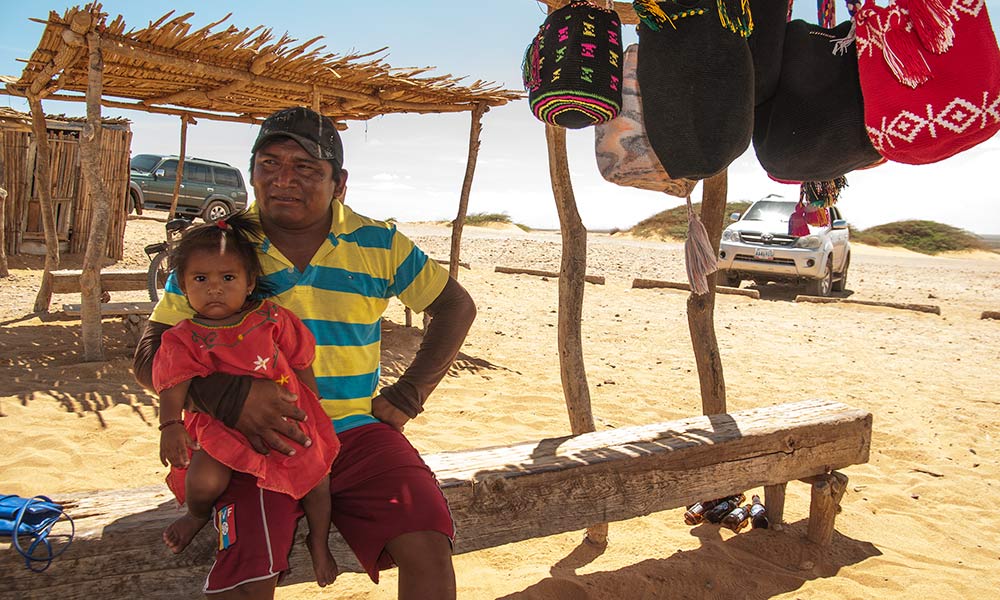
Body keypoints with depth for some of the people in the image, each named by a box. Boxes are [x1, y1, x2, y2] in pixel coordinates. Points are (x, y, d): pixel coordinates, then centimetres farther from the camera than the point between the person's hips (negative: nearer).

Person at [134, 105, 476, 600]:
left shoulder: (378, 244, 4)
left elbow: (456, 306, 15)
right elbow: (150, 355, -1)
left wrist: (408, 394, 5)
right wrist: (229, 397, -21)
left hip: (356, 430, 2)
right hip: (257, 439, -1)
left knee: (428, 547, -19)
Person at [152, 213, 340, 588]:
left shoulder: (270, 318, -3)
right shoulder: (184, 338, -6)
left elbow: (301, 364, 5)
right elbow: (175, 382, -17)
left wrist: (312, 405, 8)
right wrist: (170, 424, -33)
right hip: (224, 424, -2)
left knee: (315, 473, -3)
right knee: (203, 480, -24)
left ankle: (319, 543, 26)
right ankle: (197, 514, 17)